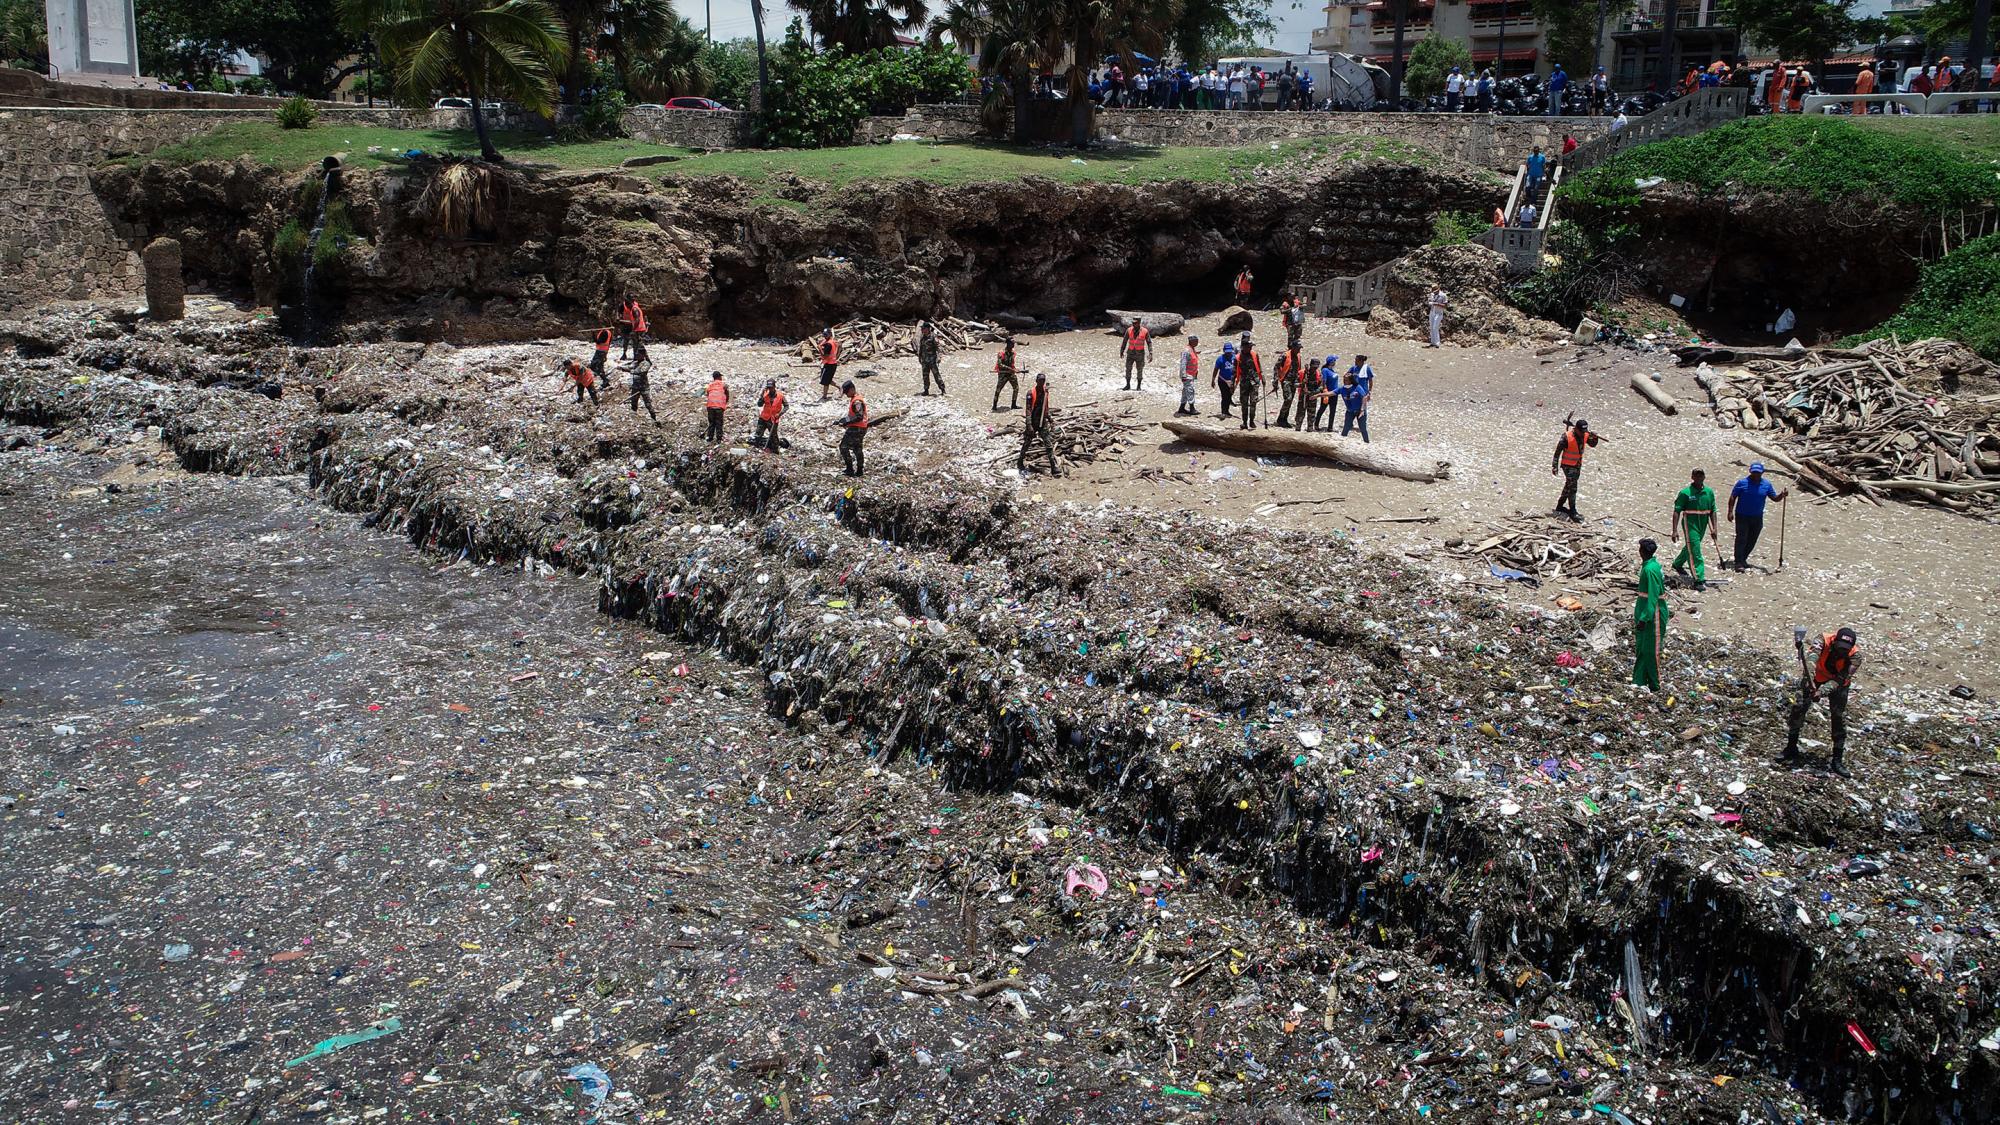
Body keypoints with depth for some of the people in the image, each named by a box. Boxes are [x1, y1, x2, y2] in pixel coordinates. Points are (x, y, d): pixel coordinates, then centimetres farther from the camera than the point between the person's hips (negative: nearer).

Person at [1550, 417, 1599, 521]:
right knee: (1572, 488, -9)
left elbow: (1592, 444, 12)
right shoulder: (1566, 437, -23)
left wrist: (1594, 438, -12)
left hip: (1578, 465, 7)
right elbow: (1557, 452, -17)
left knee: (1569, 486, 17)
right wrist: (1555, 466, -16)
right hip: (1568, 465, -7)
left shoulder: (1585, 435, -5)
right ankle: (1572, 512, -5)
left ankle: (1560, 506, 32)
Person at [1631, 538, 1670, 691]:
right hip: (1644, 609, 10)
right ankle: (1639, 681, 25)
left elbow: (1653, 598, -25)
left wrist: (1644, 618, -25)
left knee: (1650, 651, 1)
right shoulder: (1650, 565, 6)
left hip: (1652, 612, -10)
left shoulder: (1650, 570, -24)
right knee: (1641, 648, 16)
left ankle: (1654, 685, 12)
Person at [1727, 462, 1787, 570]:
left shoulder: (1766, 484, 4)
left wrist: (1782, 495, -16)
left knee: (1752, 541, 10)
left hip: (1757, 518, 4)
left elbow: (1775, 498, 6)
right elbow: (1733, 497, -4)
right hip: (1742, 517, -4)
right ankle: (1739, 563, -8)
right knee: (1741, 539, -8)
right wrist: (1731, 511, -12)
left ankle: (1743, 558, 27)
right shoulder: (1742, 483, -6)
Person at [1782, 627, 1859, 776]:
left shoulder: (1855, 655, -31)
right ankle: (1791, 750, 9)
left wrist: (1821, 691, -52)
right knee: (1798, 707, -6)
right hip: (1816, 677, 0)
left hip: (1839, 681, 0)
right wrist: (1810, 680, -67)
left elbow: (1840, 679, -36)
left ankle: (1837, 762, 6)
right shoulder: (1824, 640, -33)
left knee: (1839, 716, -4)